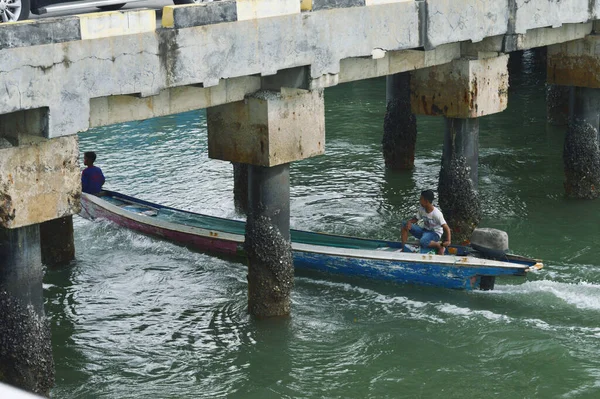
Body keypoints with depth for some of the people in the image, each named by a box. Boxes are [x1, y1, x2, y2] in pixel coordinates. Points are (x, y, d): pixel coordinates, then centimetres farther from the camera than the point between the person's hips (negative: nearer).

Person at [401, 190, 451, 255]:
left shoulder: (437, 214, -23)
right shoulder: (422, 210, -3)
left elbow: (446, 228, -24)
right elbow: (415, 219, 10)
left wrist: (448, 241, -38)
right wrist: (409, 222, -15)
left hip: (435, 234, -7)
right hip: (424, 231, 7)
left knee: (422, 241, -41)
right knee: (404, 224, -8)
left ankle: (439, 246, -12)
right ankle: (403, 249, -7)